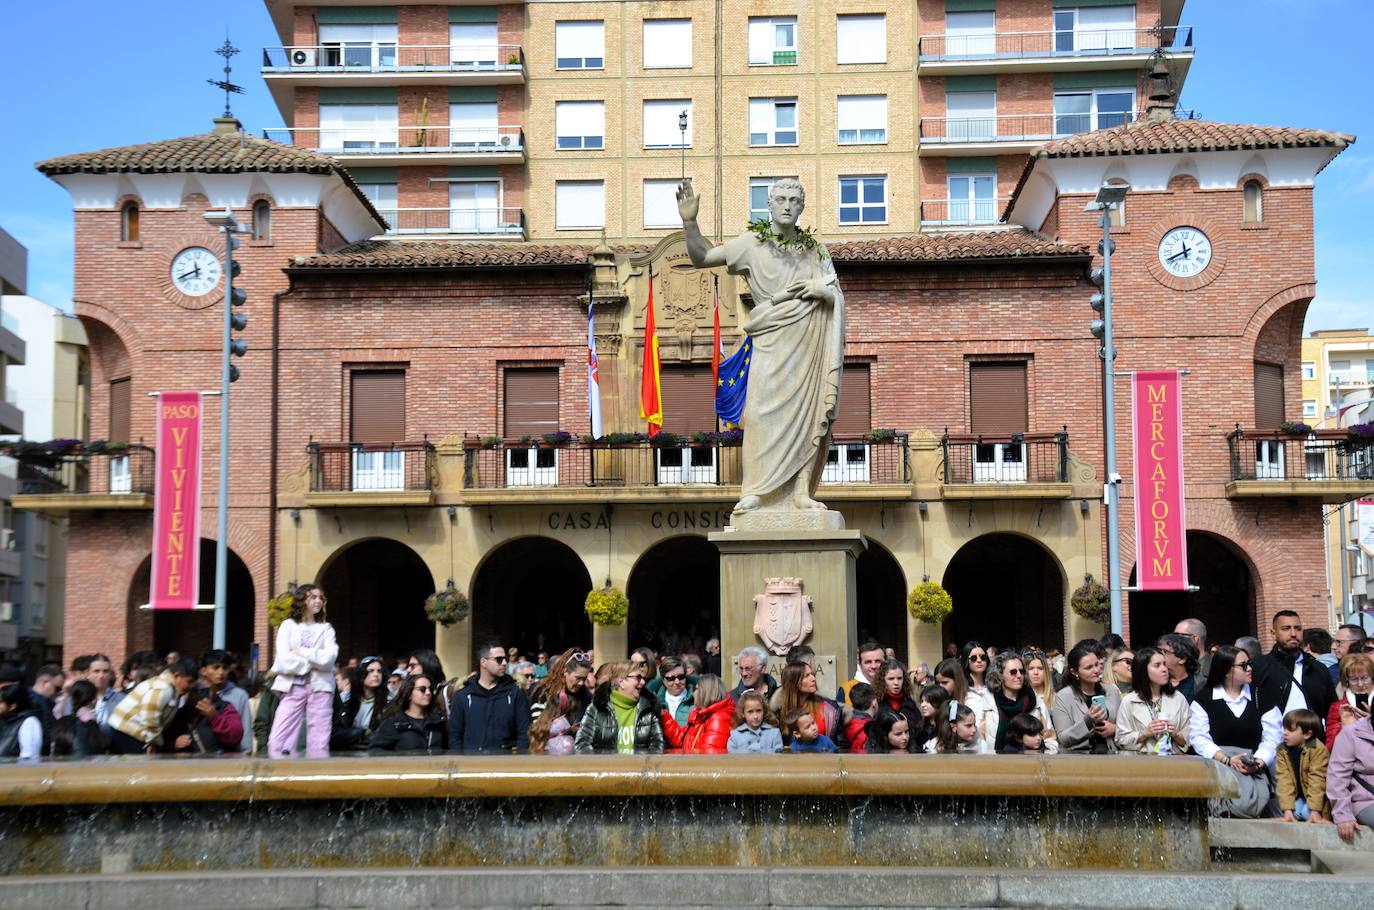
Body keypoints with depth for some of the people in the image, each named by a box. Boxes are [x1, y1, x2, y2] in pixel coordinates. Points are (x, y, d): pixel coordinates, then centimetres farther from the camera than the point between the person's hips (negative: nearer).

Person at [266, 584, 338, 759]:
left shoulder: (326, 628, 14)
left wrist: (302, 652, -5)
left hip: (320, 687, 1)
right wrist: (315, 662, -3)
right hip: (293, 686, -1)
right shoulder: (288, 625, 10)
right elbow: (284, 661, -4)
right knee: (278, 742, -11)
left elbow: (329, 658, -3)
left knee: (319, 744, -2)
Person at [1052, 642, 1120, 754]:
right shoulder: (1062, 697, -2)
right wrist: (1088, 721, -17)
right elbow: (1064, 739, -6)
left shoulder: (1112, 691, 10)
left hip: (1110, 753, 2)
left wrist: (1115, 729, -2)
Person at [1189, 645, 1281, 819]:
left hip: (1255, 767, 3)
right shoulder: (1204, 699, 7)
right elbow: (1199, 739, -2)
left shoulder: (1260, 697, 14)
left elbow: (1272, 738, 6)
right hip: (1218, 763, -3)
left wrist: (1257, 763, -11)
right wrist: (1227, 760, -15)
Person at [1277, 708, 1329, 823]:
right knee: (1295, 811, -20)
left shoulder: (1318, 750, -20)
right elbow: (1284, 780, -14)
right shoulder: (1282, 750, -7)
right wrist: (1287, 809, -21)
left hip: (1316, 796, -4)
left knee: (1307, 812, -24)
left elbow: (1316, 780, -24)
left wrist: (1315, 810, -27)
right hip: (1297, 796, 4)